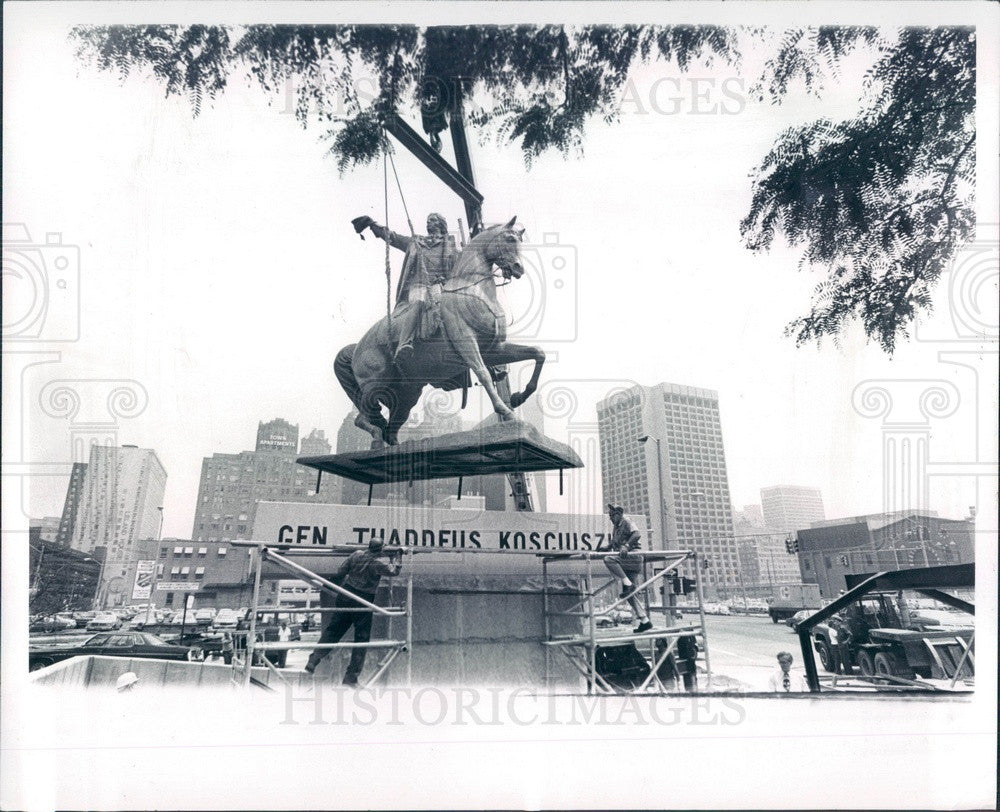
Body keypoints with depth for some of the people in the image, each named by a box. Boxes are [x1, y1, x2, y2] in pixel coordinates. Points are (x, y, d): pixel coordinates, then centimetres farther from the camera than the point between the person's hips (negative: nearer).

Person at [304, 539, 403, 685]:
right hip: (364, 602, -5)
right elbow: (395, 570, 4)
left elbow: (340, 572, 6)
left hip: (345, 597, 5)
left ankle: (313, 661, 10)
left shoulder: (356, 555, -1)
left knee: (332, 630, 14)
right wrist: (398, 555, 19)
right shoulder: (378, 564, -13)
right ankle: (351, 676, 7)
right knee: (362, 638, 6)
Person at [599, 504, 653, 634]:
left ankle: (628, 584, -26)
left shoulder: (627, 523, -2)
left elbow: (637, 534, -20)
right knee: (630, 593, 5)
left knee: (608, 559, -30)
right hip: (625, 562, 9)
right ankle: (644, 621, 9)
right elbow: (612, 544, 29)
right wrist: (601, 548, 11)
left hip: (632, 558, -9)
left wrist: (626, 546, -33)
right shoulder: (615, 529, 23)